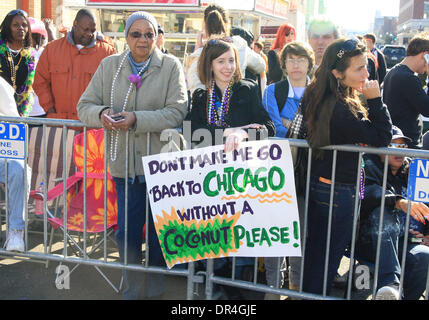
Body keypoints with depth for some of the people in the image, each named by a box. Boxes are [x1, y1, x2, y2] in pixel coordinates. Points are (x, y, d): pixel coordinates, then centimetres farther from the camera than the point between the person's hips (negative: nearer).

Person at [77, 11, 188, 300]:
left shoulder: (171, 66, -3)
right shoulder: (109, 66, 6)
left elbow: (177, 111, -13)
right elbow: (85, 105, 6)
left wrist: (137, 119, -22)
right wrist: (101, 114, -17)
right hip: (124, 162, 2)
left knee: (159, 226, 13)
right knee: (126, 229, 5)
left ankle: (156, 279, 39)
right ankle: (131, 284, 28)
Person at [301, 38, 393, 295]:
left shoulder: (315, 96, -1)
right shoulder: (341, 109, -29)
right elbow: (382, 138, -22)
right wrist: (375, 100, -18)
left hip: (317, 185, 9)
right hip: (340, 191, -9)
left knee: (313, 253, 23)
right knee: (328, 258, 8)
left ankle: (306, 291, 39)